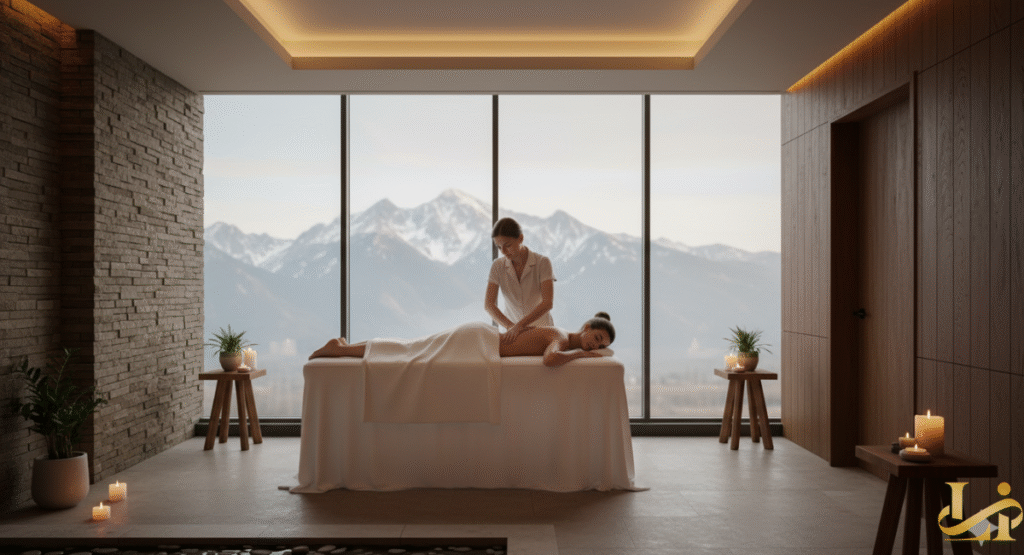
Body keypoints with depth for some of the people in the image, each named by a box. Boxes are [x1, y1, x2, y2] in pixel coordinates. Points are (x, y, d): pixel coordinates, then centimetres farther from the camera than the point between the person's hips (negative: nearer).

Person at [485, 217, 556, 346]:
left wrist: (519, 326, -28)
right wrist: (510, 326, -22)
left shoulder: (542, 263, -9)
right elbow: (488, 304, -7)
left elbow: (548, 302, -18)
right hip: (513, 331, 2)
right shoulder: (498, 266, -2)